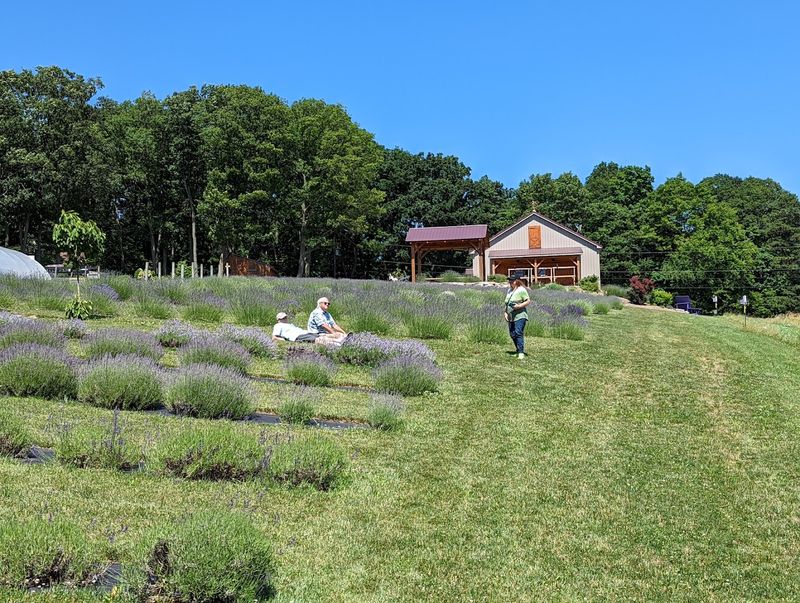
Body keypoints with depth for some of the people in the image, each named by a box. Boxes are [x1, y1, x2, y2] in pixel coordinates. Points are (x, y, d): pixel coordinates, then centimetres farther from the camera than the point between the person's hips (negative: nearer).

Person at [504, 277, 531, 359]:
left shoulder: (521, 290, -6)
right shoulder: (509, 291, 18)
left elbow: (528, 301, -8)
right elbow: (506, 304, 23)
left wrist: (519, 306, -20)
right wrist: (505, 313, 10)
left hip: (520, 316, -8)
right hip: (511, 317, 8)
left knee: (518, 333, -17)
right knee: (512, 334, 6)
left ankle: (521, 353, -16)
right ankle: (518, 351, 18)